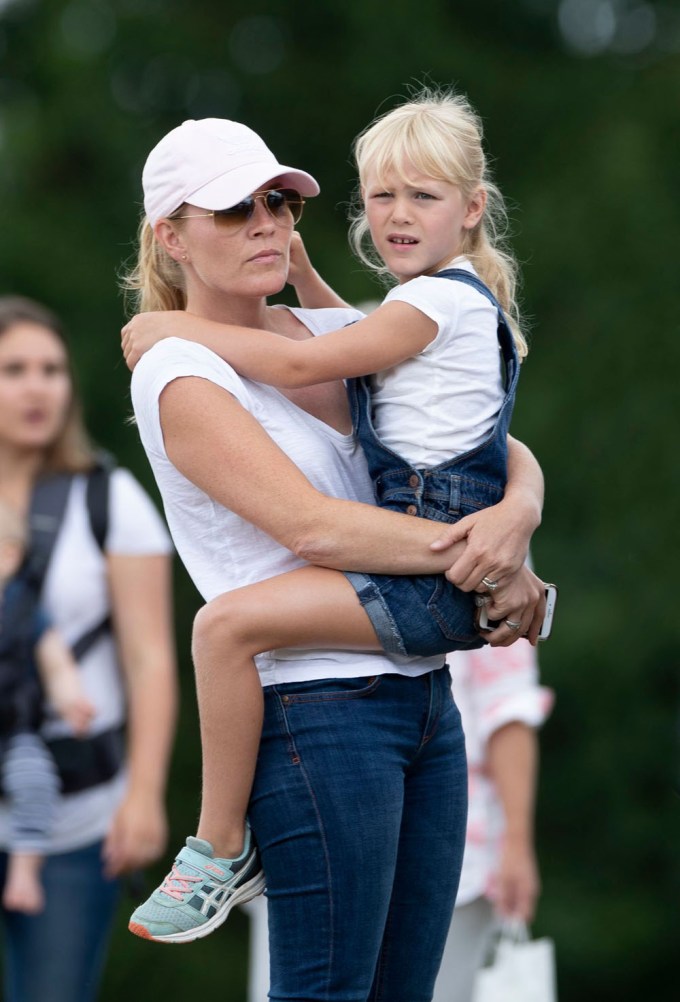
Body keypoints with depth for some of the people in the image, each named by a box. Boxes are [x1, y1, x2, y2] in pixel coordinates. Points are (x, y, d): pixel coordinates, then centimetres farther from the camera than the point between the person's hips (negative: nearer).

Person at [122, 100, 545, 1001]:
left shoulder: (337, 335, 14)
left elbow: (506, 454, 14)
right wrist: (481, 558, -12)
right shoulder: (178, 374, -7)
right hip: (318, 713, -7)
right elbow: (313, 525, -17)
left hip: (426, 696, 7)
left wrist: (516, 513, -9)